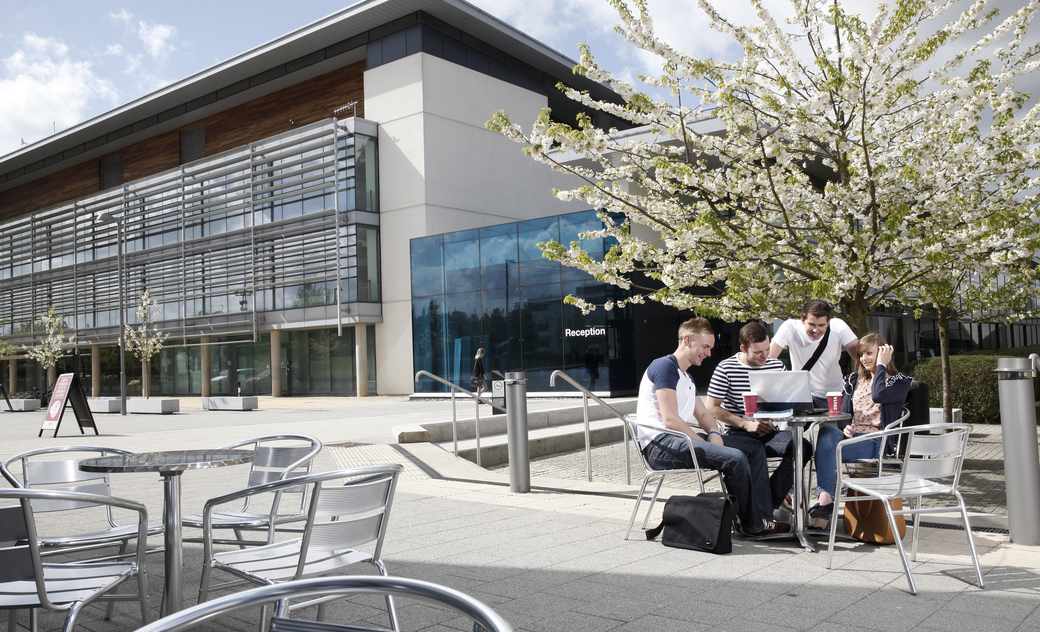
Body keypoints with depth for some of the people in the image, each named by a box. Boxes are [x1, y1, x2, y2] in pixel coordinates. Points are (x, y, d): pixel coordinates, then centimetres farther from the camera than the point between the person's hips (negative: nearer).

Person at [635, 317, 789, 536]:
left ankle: (762, 518, 0)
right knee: (735, 458, -25)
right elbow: (670, 420, -17)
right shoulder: (664, 366, -9)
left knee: (755, 449, 5)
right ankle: (752, 524, -7)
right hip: (660, 444, -10)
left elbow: (703, 414, 23)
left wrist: (714, 433, 0)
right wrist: (704, 443, -15)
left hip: (680, 439, 10)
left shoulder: (686, 378, 24)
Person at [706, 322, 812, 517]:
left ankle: (769, 504, -21)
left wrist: (772, 421, -5)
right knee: (756, 450, -38)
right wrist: (746, 424, -13)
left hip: (769, 432, 4)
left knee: (802, 446, -25)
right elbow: (712, 408, -4)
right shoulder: (726, 368, -4)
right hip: (737, 434, -4)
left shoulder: (778, 366, 8)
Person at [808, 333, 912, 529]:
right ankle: (825, 499, -41)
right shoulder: (854, 380, 22)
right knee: (826, 431, -32)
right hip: (851, 436, 5)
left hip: (877, 442, -5)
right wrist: (845, 427, -8)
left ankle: (824, 506, -33)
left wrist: (881, 365, -5)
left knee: (826, 446, -31)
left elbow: (878, 395, -17)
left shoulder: (900, 382, 6)